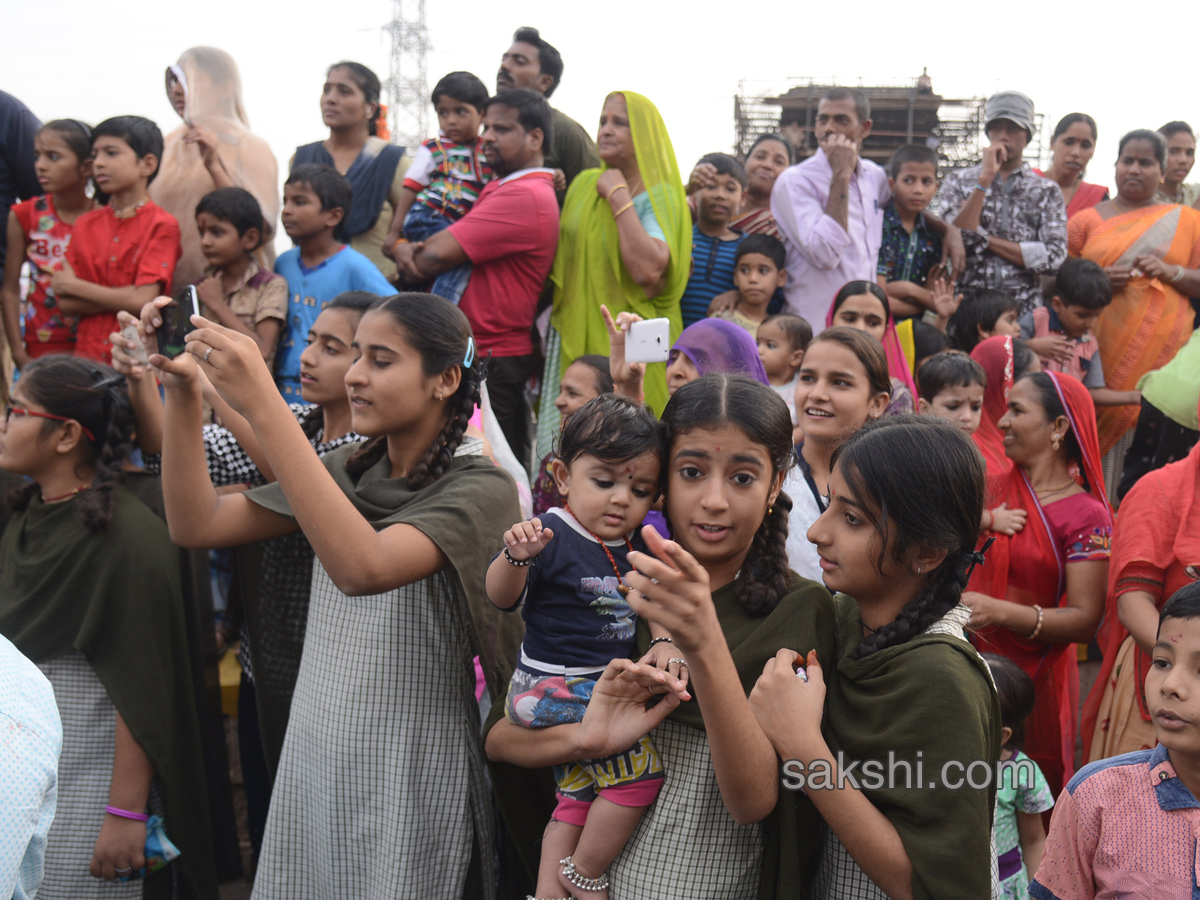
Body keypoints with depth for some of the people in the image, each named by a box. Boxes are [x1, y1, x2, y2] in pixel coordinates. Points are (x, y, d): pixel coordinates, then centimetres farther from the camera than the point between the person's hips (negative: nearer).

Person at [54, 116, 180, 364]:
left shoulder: (163, 225, -4)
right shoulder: (85, 224, 11)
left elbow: (143, 301, -13)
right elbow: (66, 304, 4)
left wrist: (74, 286, -3)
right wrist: (129, 294, -9)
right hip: (87, 352, 4)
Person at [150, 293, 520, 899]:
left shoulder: (480, 488, -16)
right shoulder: (345, 473, 5)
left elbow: (362, 567, -33)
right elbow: (196, 524, 2)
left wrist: (263, 406, -33)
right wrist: (182, 392, -9)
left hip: (408, 782, -6)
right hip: (311, 763, 6)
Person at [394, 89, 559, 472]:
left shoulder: (526, 196, -15)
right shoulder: (498, 188, 19)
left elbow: (436, 257, -19)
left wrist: (409, 253, 5)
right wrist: (408, 249, -4)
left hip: (492, 364, -10)